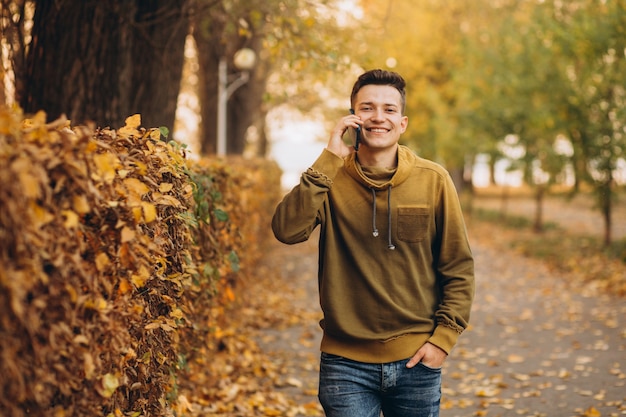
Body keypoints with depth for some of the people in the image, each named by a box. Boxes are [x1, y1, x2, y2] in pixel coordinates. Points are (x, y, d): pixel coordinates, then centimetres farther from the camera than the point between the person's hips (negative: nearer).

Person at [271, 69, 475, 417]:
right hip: (346, 363, -1)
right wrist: (329, 160, -20)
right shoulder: (330, 179, -2)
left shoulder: (433, 180, -3)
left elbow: (459, 268, 2)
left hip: (416, 361, 1)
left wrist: (443, 337, -5)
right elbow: (287, 230, -20)